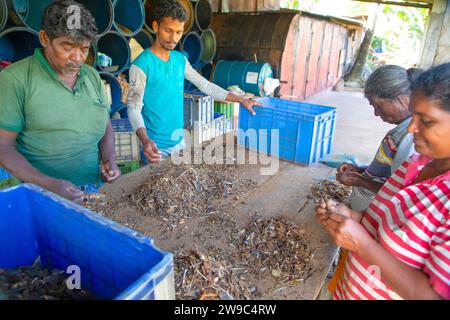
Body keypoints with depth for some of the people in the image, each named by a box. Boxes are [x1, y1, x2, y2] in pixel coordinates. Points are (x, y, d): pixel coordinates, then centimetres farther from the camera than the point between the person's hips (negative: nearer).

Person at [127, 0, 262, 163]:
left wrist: (241, 100, 5)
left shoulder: (180, 59, 3)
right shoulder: (141, 65, -16)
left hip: (179, 139, 6)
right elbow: (134, 107, -17)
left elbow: (205, 85, 8)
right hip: (157, 145, -6)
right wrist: (145, 139, -36)